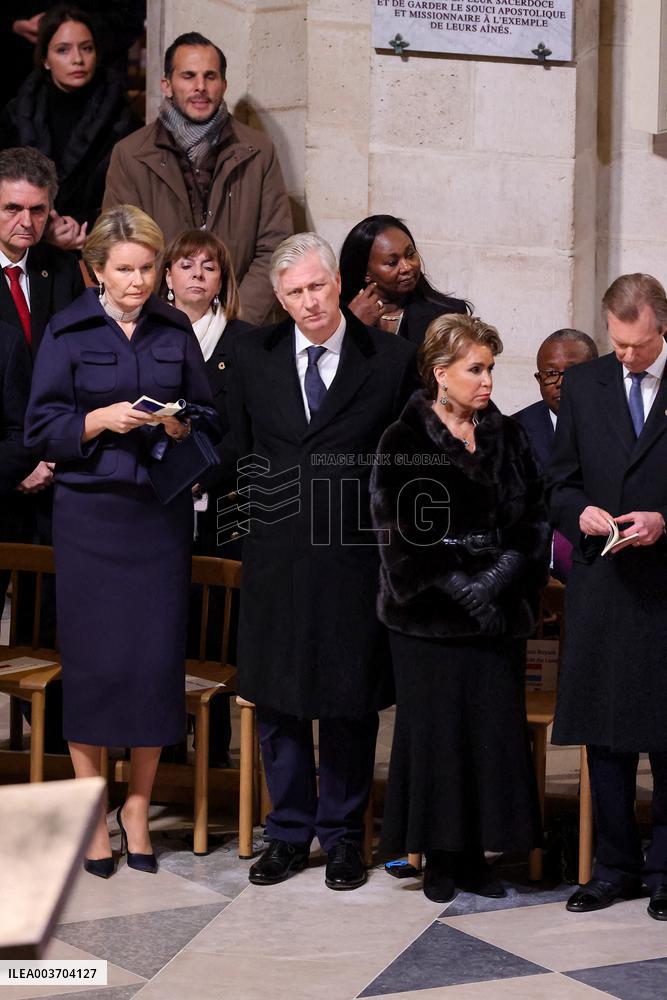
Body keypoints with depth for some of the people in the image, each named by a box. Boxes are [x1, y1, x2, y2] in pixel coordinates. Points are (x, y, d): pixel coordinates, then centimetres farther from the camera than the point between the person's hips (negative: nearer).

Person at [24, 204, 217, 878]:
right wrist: (100, 421, -16)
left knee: (157, 657, 1)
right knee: (92, 658, -1)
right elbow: (41, 429, -2)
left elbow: (208, 414, 12)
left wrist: (182, 426, -9)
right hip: (90, 512, -2)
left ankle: (138, 805, 16)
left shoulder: (175, 331, 9)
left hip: (162, 512, 2)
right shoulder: (67, 333, 2)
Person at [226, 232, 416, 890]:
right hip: (275, 552, 2)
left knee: (350, 701, 7)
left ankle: (342, 835, 21)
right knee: (277, 700, 9)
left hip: (355, 557, -2)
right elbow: (238, 446, 12)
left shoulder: (391, 359, -3)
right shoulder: (251, 355, 4)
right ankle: (289, 832, 23)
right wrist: (256, 509, 7)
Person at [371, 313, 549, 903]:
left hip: (500, 613, 3)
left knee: (494, 730, 2)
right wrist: (459, 587, -13)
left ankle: (476, 854, 12)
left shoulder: (508, 437, 8)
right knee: (435, 731, 1)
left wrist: (502, 576, -11)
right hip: (429, 617, -3)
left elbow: (534, 519, 5)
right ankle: (439, 856, 12)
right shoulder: (403, 443, -3)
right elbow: (398, 533, -8)